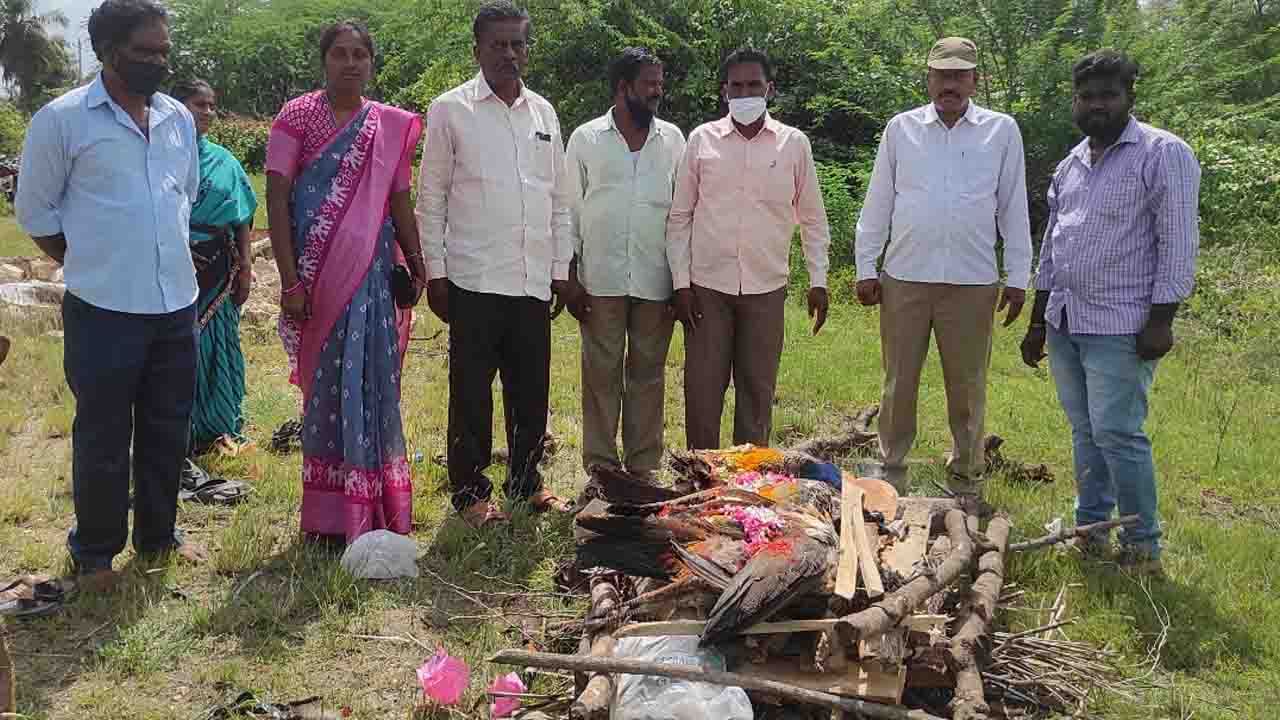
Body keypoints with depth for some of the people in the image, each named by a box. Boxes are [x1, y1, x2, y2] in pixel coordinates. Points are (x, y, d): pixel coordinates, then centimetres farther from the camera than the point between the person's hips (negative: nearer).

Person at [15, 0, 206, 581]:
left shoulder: (179, 118, 7)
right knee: (103, 439, 6)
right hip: (104, 312, -5)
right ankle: (95, 549, 23)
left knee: (168, 430, 15)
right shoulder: (63, 119, -9)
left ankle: (157, 533, 32)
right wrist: (93, 266, 2)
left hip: (177, 307, 5)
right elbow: (35, 212, -2)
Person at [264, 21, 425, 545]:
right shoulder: (296, 117, -1)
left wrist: (416, 263, -5)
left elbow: (400, 201, 9)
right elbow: (277, 201, -7)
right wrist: (290, 281, -14)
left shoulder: (391, 126, 8)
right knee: (327, 385, 3)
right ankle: (330, 513, 15)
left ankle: (373, 507, 19)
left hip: (374, 272, 3)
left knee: (374, 384, 5)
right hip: (319, 275, -2)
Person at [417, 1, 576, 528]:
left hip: (533, 281, 4)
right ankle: (470, 492, 14)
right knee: (472, 390, 3)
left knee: (532, 388, 10)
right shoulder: (450, 110, 0)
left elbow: (559, 199, 15)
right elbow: (430, 198, 0)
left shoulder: (543, 112, 12)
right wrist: (435, 272, -5)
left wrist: (561, 271, 11)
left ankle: (526, 482, 24)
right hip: (474, 280, -4)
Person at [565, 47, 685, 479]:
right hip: (602, 279, -1)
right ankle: (600, 467, 11)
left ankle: (644, 467, 15)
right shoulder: (586, 139, 4)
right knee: (601, 374, 3)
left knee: (648, 374, 6)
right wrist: (571, 279, 0)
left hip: (655, 280, 2)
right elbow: (570, 211, 5)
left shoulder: (672, 139, 9)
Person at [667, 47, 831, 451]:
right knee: (702, 388, 1)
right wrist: (680, 281, -2)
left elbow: (812, 218, 10)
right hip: (708, 285, 0)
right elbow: (680, 216, 4)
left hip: (767, 288, 1)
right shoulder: (702, 139, 3)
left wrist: (818, 280, 4)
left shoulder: (794, 144, 4)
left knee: (758, 390, 6)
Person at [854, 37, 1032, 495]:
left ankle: (965, 479, 20)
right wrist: (865, 267, 3)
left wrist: (1018, 278, 3)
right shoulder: (901, 128, 6)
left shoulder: (1002, 131, 5)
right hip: (905, 277, 1)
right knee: (899, 383, 7)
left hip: (973, 281, 0)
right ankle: (891, 471, 20)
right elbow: (877, 203, 8)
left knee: (968, 387, 7)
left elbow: (1013, 208, 6)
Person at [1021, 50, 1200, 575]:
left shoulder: (1163, 154, -6)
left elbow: (1178, 243, -11)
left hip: (1119, 328, -7)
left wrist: (1161, 320, -16)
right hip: (1064, 323, 7)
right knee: (1084, 431, 13)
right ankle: (1091, 531, 24)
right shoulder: (1070, 165, 14)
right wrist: (1037, 323, 18)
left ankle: (1143, 546, 5)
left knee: (1116, 433, -8)